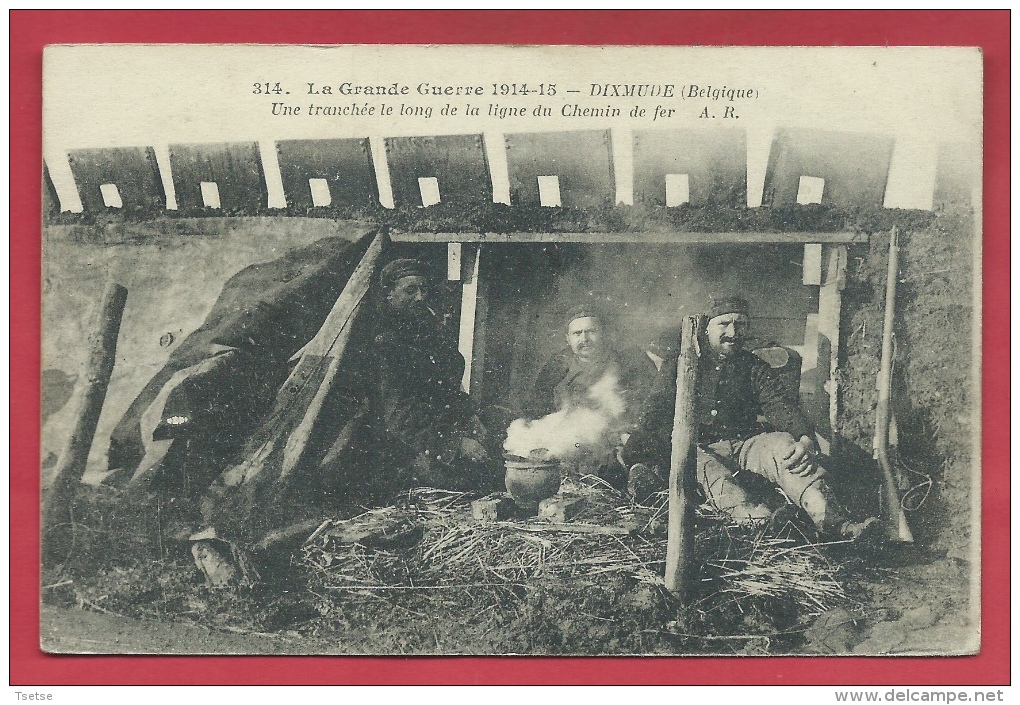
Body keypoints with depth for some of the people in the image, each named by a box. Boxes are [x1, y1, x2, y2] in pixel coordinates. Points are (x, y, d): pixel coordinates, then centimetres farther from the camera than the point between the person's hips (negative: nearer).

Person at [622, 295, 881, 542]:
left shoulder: (753, 367, 14)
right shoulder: (681, 363, 7)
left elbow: (780, 406, -1)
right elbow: (656, 413, -2)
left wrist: (805, 439, -24)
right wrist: (639, 460, -20)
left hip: (744, 442, 3)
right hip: (698, 447, -3)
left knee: (784, 444, -26)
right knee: (711, 470, -36)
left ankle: (833, 522, -45)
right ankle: (762, 524, -64)